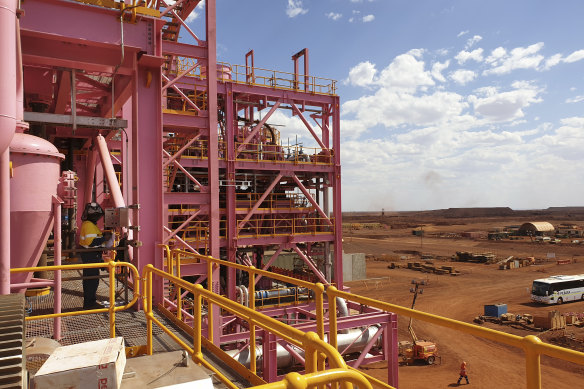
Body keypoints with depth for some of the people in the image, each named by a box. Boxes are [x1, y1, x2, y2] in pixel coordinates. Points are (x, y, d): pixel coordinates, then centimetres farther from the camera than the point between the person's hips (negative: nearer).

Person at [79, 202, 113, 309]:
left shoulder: (90, 224, 15)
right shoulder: (88, 225, -19)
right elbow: (91, 242, -28)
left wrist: (104, 235, 9)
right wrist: (104, 238, -21)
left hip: (92, 255, 11)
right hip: (90, 255, -11)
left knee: (90, 279, 17)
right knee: (92, 279, -5)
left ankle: (89, 302, 26)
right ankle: (89, 303, 1)